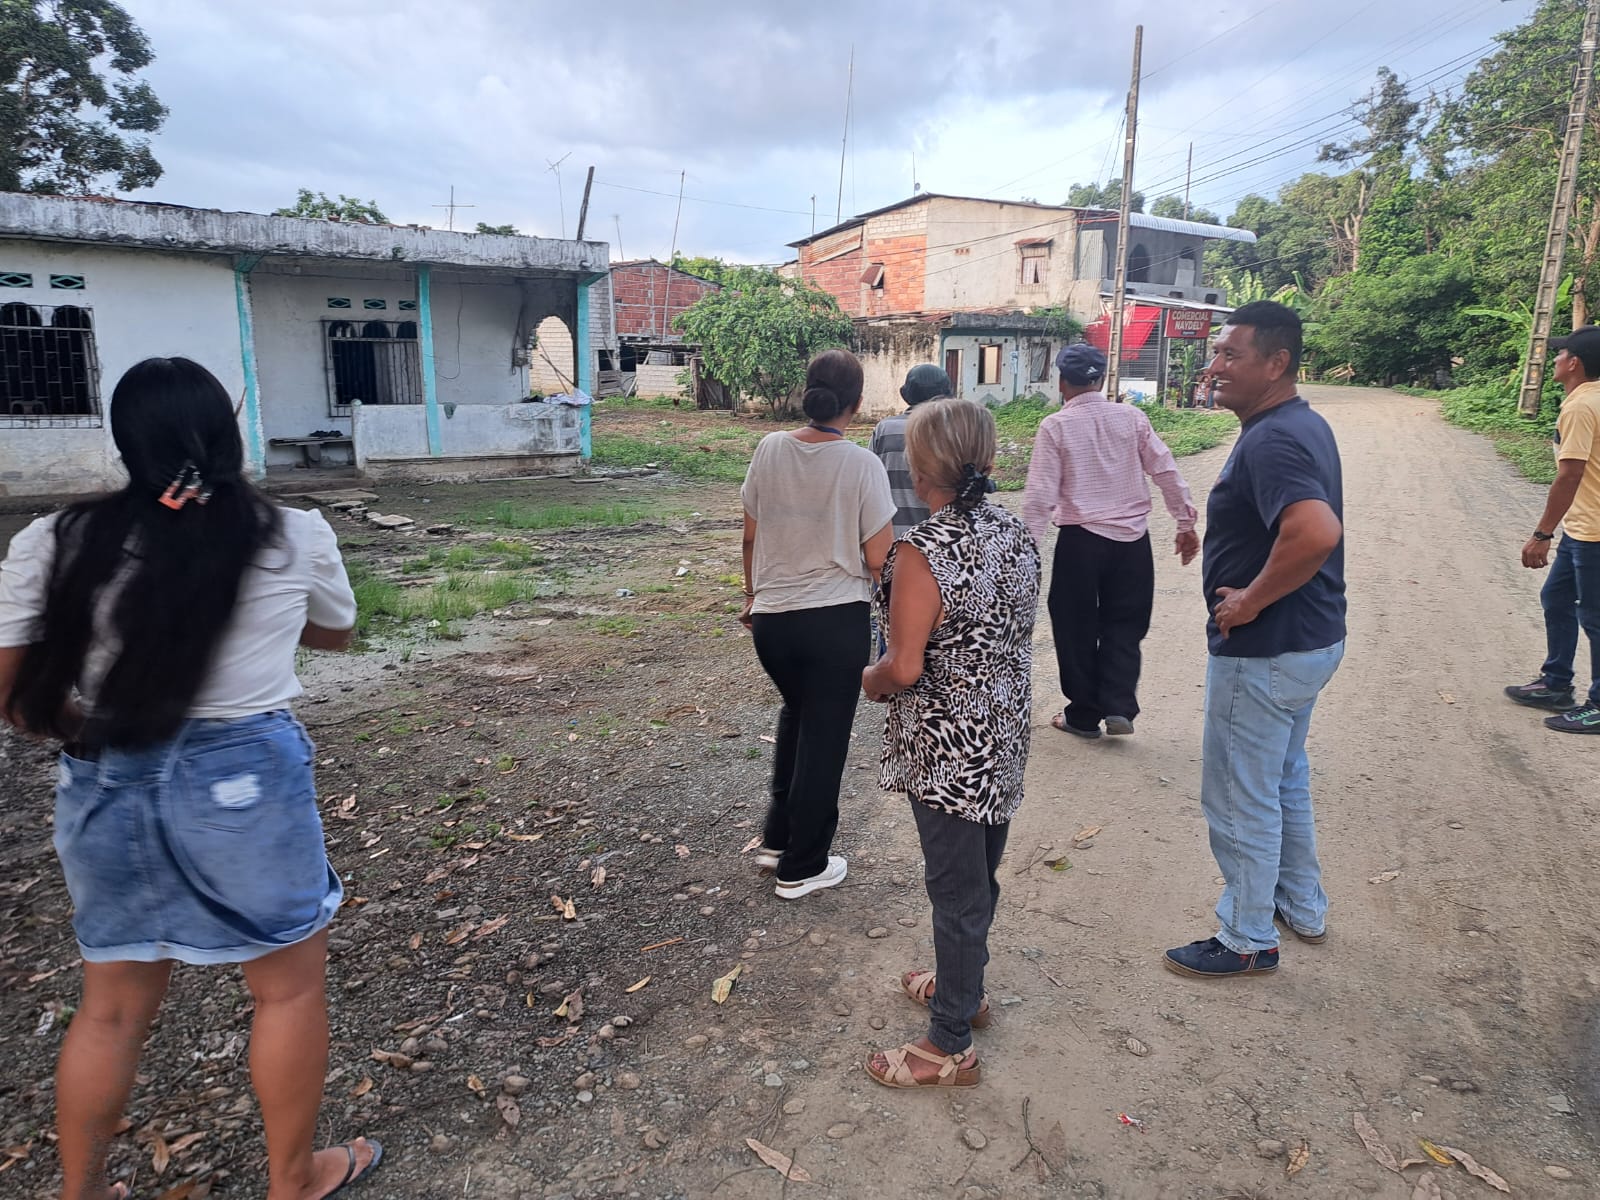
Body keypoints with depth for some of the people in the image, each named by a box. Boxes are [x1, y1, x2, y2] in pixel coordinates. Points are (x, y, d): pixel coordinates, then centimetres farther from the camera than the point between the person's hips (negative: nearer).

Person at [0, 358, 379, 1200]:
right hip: (245, 779, -3)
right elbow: (335, 632, 12)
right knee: (289, 986, 17)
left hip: (106, 788, 3)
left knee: (114, 1006, 22)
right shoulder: (294, 537, -6)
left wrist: (94, 732, 13)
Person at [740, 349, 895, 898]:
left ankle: (778, 840, 33)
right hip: (836, 621, -4)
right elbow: (878, 558, -12)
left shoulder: (770, 449, -2)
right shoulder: (862, 464, -13)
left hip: (771, 618, 5)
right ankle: (802, 867, 23)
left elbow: (751, 536, 6)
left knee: (796, 714, 27)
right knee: (823, 736, 10)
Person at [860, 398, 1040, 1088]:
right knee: (980, 876, 24)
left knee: (956, 890, 6)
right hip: (1005, 733, 8)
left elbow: (904, 667, -23)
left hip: (947, 748, -8)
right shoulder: (1018, 535, 0)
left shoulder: (922, 552, -23)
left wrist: (870, 680, -3)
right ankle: (962, 986, 46)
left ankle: (950, 1046, 24)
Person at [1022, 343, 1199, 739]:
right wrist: (1186, 523, 10)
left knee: (1077, 627, 11)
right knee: (1124, 624, 16)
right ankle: (1119, 707, 7)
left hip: (1080, 540, -3)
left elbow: (1040, 495, -10)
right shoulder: (1132, 417, 1)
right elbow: (1167, 472, 1)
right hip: (1132, 538, 3)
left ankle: (1084, 715, 20)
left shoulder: (1055, 426, -7)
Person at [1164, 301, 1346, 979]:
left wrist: (1252, 599, -27)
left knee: (1240, 799, 6)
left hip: (1264, 653, -10)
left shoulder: (1270, 441, -24)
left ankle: (1248, 941, 23)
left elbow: (1317, 532, -40)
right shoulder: (1305, 425, 8)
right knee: (1284, 778, 26)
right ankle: (1302, 906, 43)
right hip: (1309, 639, 11)